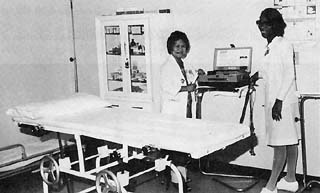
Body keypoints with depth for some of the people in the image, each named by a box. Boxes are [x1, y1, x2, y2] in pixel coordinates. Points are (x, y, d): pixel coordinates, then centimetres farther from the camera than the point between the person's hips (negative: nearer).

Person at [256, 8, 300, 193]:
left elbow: (290, 75, -16)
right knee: (289, 141, 13)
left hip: (283, 101, -9)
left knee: (280, 144, -6)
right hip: (273, 100, 9)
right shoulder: (270, 48, 15)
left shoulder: (284, 45, -10)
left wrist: (279, 101, -20)